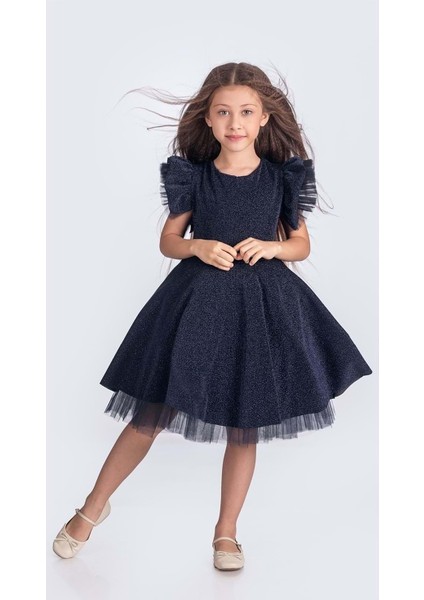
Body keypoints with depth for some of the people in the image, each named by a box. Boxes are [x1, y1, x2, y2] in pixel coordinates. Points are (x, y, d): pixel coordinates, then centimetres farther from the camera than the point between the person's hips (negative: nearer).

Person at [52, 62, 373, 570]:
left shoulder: (283, 178, 0)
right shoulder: (193, 175, -2)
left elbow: (302, 246, 8)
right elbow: (168, 241, 5)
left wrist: (272, 247, -13)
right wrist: (198, 247, -15)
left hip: (262, 304, 1)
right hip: (197, 299, -1)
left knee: (245, 425, 8)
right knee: (150, 416, 3)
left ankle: (226, 531, 26)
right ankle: (93, 508, 23)